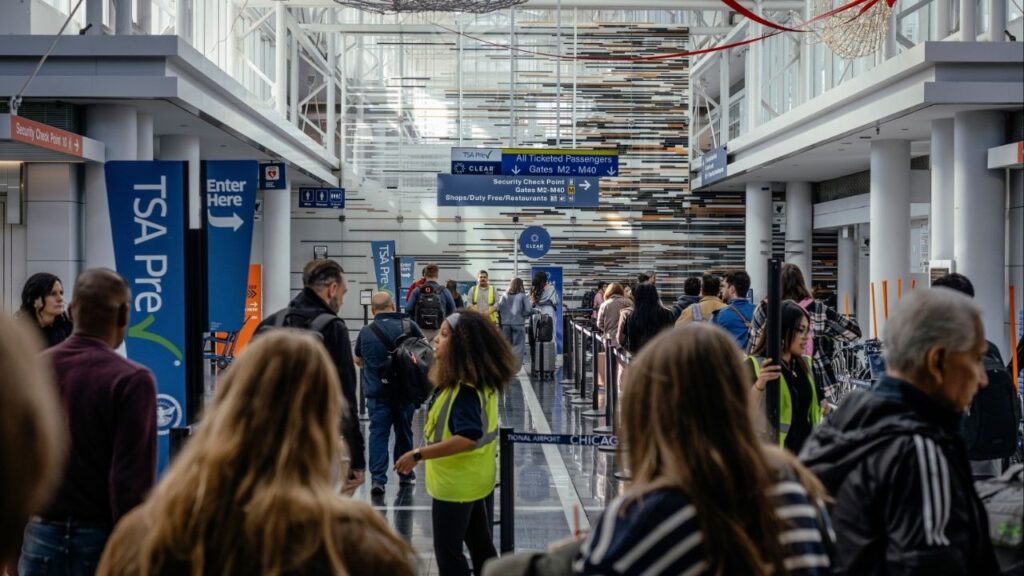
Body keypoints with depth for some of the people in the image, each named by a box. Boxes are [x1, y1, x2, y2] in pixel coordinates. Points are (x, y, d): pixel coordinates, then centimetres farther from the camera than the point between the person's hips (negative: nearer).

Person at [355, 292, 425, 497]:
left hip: (376, 392, -1)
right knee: (404, 431, 14)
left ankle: (377, 479, -11)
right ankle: (406, 475, 26)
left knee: (378, 433, -1)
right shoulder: (408, 326, -4)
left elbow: (358, 361, 12)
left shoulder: (366, 332, -3)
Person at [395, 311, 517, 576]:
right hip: (478, 479, 9)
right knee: (481, 548, 17)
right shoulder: (482, 380, 3)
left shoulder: (464, 389, -25)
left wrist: (418, 455, -31)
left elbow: (468, 438, -33)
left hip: (456, 484, -9)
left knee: (448, 550, 4)